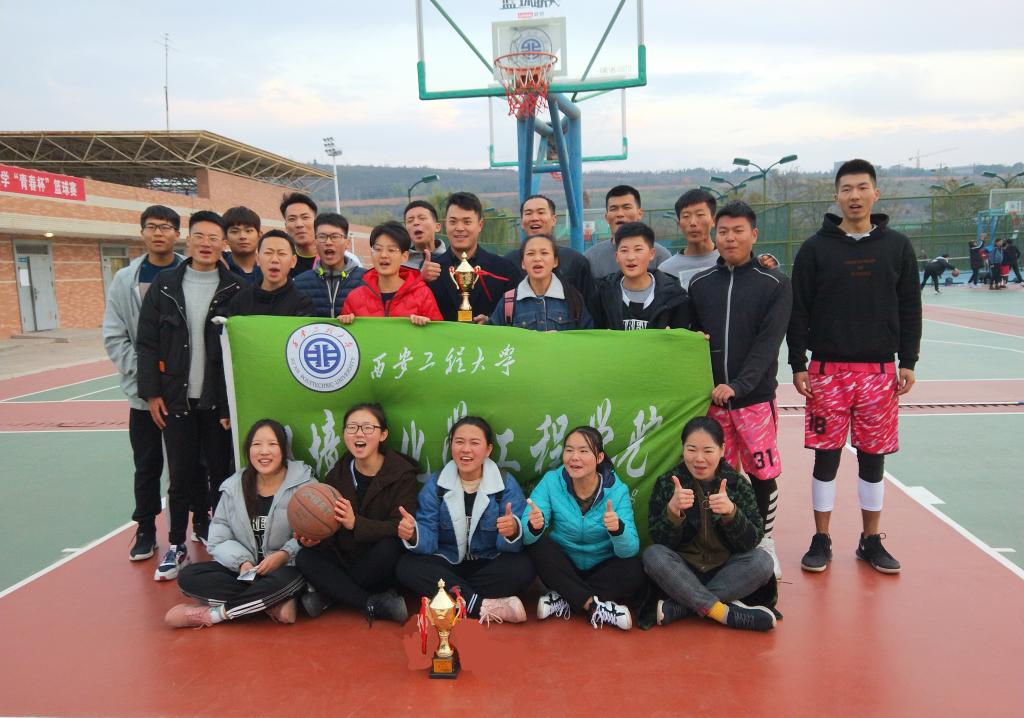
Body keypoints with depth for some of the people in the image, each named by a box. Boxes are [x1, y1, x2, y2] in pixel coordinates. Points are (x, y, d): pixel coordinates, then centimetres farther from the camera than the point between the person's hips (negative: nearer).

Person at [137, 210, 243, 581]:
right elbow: (147, 342, 4)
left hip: (219, 398, -1)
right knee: (181, 473, 6)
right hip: (175, 398, 1)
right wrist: (151, 392, -1)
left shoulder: (234, 289, -2)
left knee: (221, 470, 7)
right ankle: (177, 544, 17)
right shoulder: (164, 285, 4)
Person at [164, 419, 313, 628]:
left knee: (287, 580, -39)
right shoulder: (234, 487, 4)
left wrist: (285, 554, -26)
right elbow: (219, 540, 2)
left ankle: (210, 614, -19)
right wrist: (242, 562, -17)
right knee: (188, 576, -17)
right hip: (244, 569, 4)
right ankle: (275, 604, -23)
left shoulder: (303, 484, -8)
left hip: (286, 568, -4)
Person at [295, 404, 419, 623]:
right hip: (344, 559, 4)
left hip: (381, 566, -4)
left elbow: (400, 528, -22)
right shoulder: (337, 474, 4)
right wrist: (313, 537, -24)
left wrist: (356, 523, -38)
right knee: (305, 558, -21)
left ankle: (328, 596, -16)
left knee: (390, 547, -35)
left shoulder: (402, 473, -11)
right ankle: (375, 605, -26)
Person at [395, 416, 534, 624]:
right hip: (448, 564, 1)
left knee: (522, 568, -30)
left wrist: (513, 531, -39)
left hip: (489, 564, -1)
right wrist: (413, 534, -34)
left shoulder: (506, 484, -6)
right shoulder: (435, 484, -3)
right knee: (406, 567, -26)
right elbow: (428, 539, -11)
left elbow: (512, 545, -15)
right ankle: (485, 606, -28)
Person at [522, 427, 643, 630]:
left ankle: (565, 600, -18)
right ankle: (594, 606, -24)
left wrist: (618, 529, -44)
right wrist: (534, 527, -46)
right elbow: (527, 536, -23)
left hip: (602, 569, 0)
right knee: (537, 544, -26)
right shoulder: (552, 481, -14)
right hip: (563, 569, 1)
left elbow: (629, 550, -23)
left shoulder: (617, 490, -15)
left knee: (635, 571, -28)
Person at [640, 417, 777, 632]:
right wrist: (673, 509, -31)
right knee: (653, 555, -28)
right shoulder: (666, 483, -7)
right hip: (681, 574, -1)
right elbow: (660, 541, -12)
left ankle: (674, 608, -26)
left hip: (724, 573, 1)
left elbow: (750, 542, -12)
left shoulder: (738, 485, -4)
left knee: (762, 562, -25)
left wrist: (731, 511, -30)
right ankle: (725, 612, -25)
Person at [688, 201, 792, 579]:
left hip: (755, 397, -2)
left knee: (763, 473, 5)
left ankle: (765, 542, 24)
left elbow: (769, 342, -9)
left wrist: (737, 385, -18)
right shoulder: (699, 283, 9)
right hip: (710, 397, 2)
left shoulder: (774, 283, 0)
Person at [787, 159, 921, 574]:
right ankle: (821, 541, 17)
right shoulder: (815, 249, 0)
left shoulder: (897, 247, 6)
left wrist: (908, 361, 3)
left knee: (873, 457, 9)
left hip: (879, 371, 2)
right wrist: (798, 364, -4)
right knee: (826, 457, 3)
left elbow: (910, 309, 8)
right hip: (828, 370, -1)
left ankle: (871, 542, 23)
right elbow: (798, 311, 0)